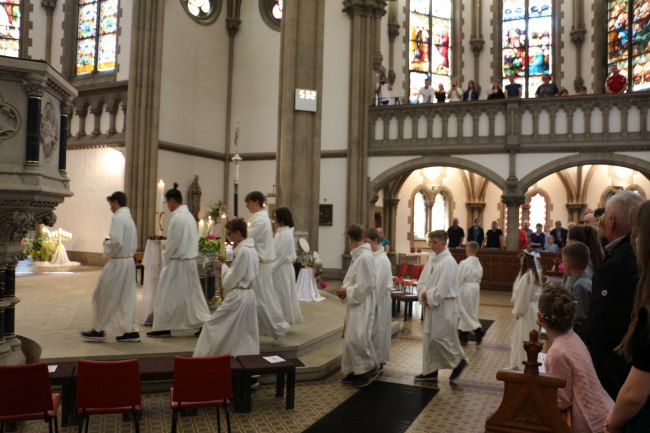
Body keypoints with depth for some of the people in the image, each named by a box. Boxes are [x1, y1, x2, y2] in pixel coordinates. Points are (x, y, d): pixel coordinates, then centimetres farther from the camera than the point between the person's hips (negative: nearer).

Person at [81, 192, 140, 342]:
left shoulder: (118, 217, -14)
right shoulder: (129, 218, 15)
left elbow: (116, 242, -24)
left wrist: (106, 244, -6)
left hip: (117, 263, -9)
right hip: (129, 261, 9)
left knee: (104, 296, 4)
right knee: (127, 297, 10)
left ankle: (99, 330, 13)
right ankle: (132, 331, 11)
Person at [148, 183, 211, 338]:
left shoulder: (177, 218, -17)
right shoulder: (189, 215, 10)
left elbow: (173, 243, -18)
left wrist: (165, 259, -3)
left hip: (177, 262, -9)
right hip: (190, 260, 9)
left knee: (169, 296, 2)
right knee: (192, 294, 12)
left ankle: (164, 327, 9)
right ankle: (204, 323, 13)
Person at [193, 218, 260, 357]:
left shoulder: (243, 251, -18)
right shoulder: (251, 249, 10)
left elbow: (230, 280, -15)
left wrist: (223, 267, 0)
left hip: (238, 297, -9)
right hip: (248, 295, 9)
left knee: (213, 325, 2)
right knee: (245, 337, 12)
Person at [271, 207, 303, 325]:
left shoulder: (285, 234, -18)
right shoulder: (281, 232, 12)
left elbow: (280, 255, -20)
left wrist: (270, 268, -16)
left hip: (282, 269, -9)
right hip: (279, 268, 9)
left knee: (282, 296, 0)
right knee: (281, 297, 13)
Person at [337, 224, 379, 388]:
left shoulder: (364, 257, -21)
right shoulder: (359, 255, 9)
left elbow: (364, 286, -22)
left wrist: (346, 291, -12)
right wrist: (345, 288, 2)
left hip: (362, 305, -10)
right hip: (356, 303, 10)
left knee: (357, 339, -8)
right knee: (353, 338, 12)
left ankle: (370, 368, 9)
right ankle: (357, 371, 21)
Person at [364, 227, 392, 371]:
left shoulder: (382, 260, -17)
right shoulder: (369, 257, 8)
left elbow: (379, 284, -19)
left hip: (378, 301, -8)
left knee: (376, 331, 2)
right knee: (369, 331, 13)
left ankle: (378, 361, 13)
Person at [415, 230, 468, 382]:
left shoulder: (448, 262, -17)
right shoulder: (432, 259, 9)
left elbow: (442, 288, -22)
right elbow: (422, 281, 10)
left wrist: (428, 297, -12)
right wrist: (423, 295, -7)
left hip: (444, 306, -8)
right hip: (431, 305, 9)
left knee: (439, 338, -4)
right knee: (429, 338, 11)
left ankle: (459, 361, 17)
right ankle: (430, 371, 20)